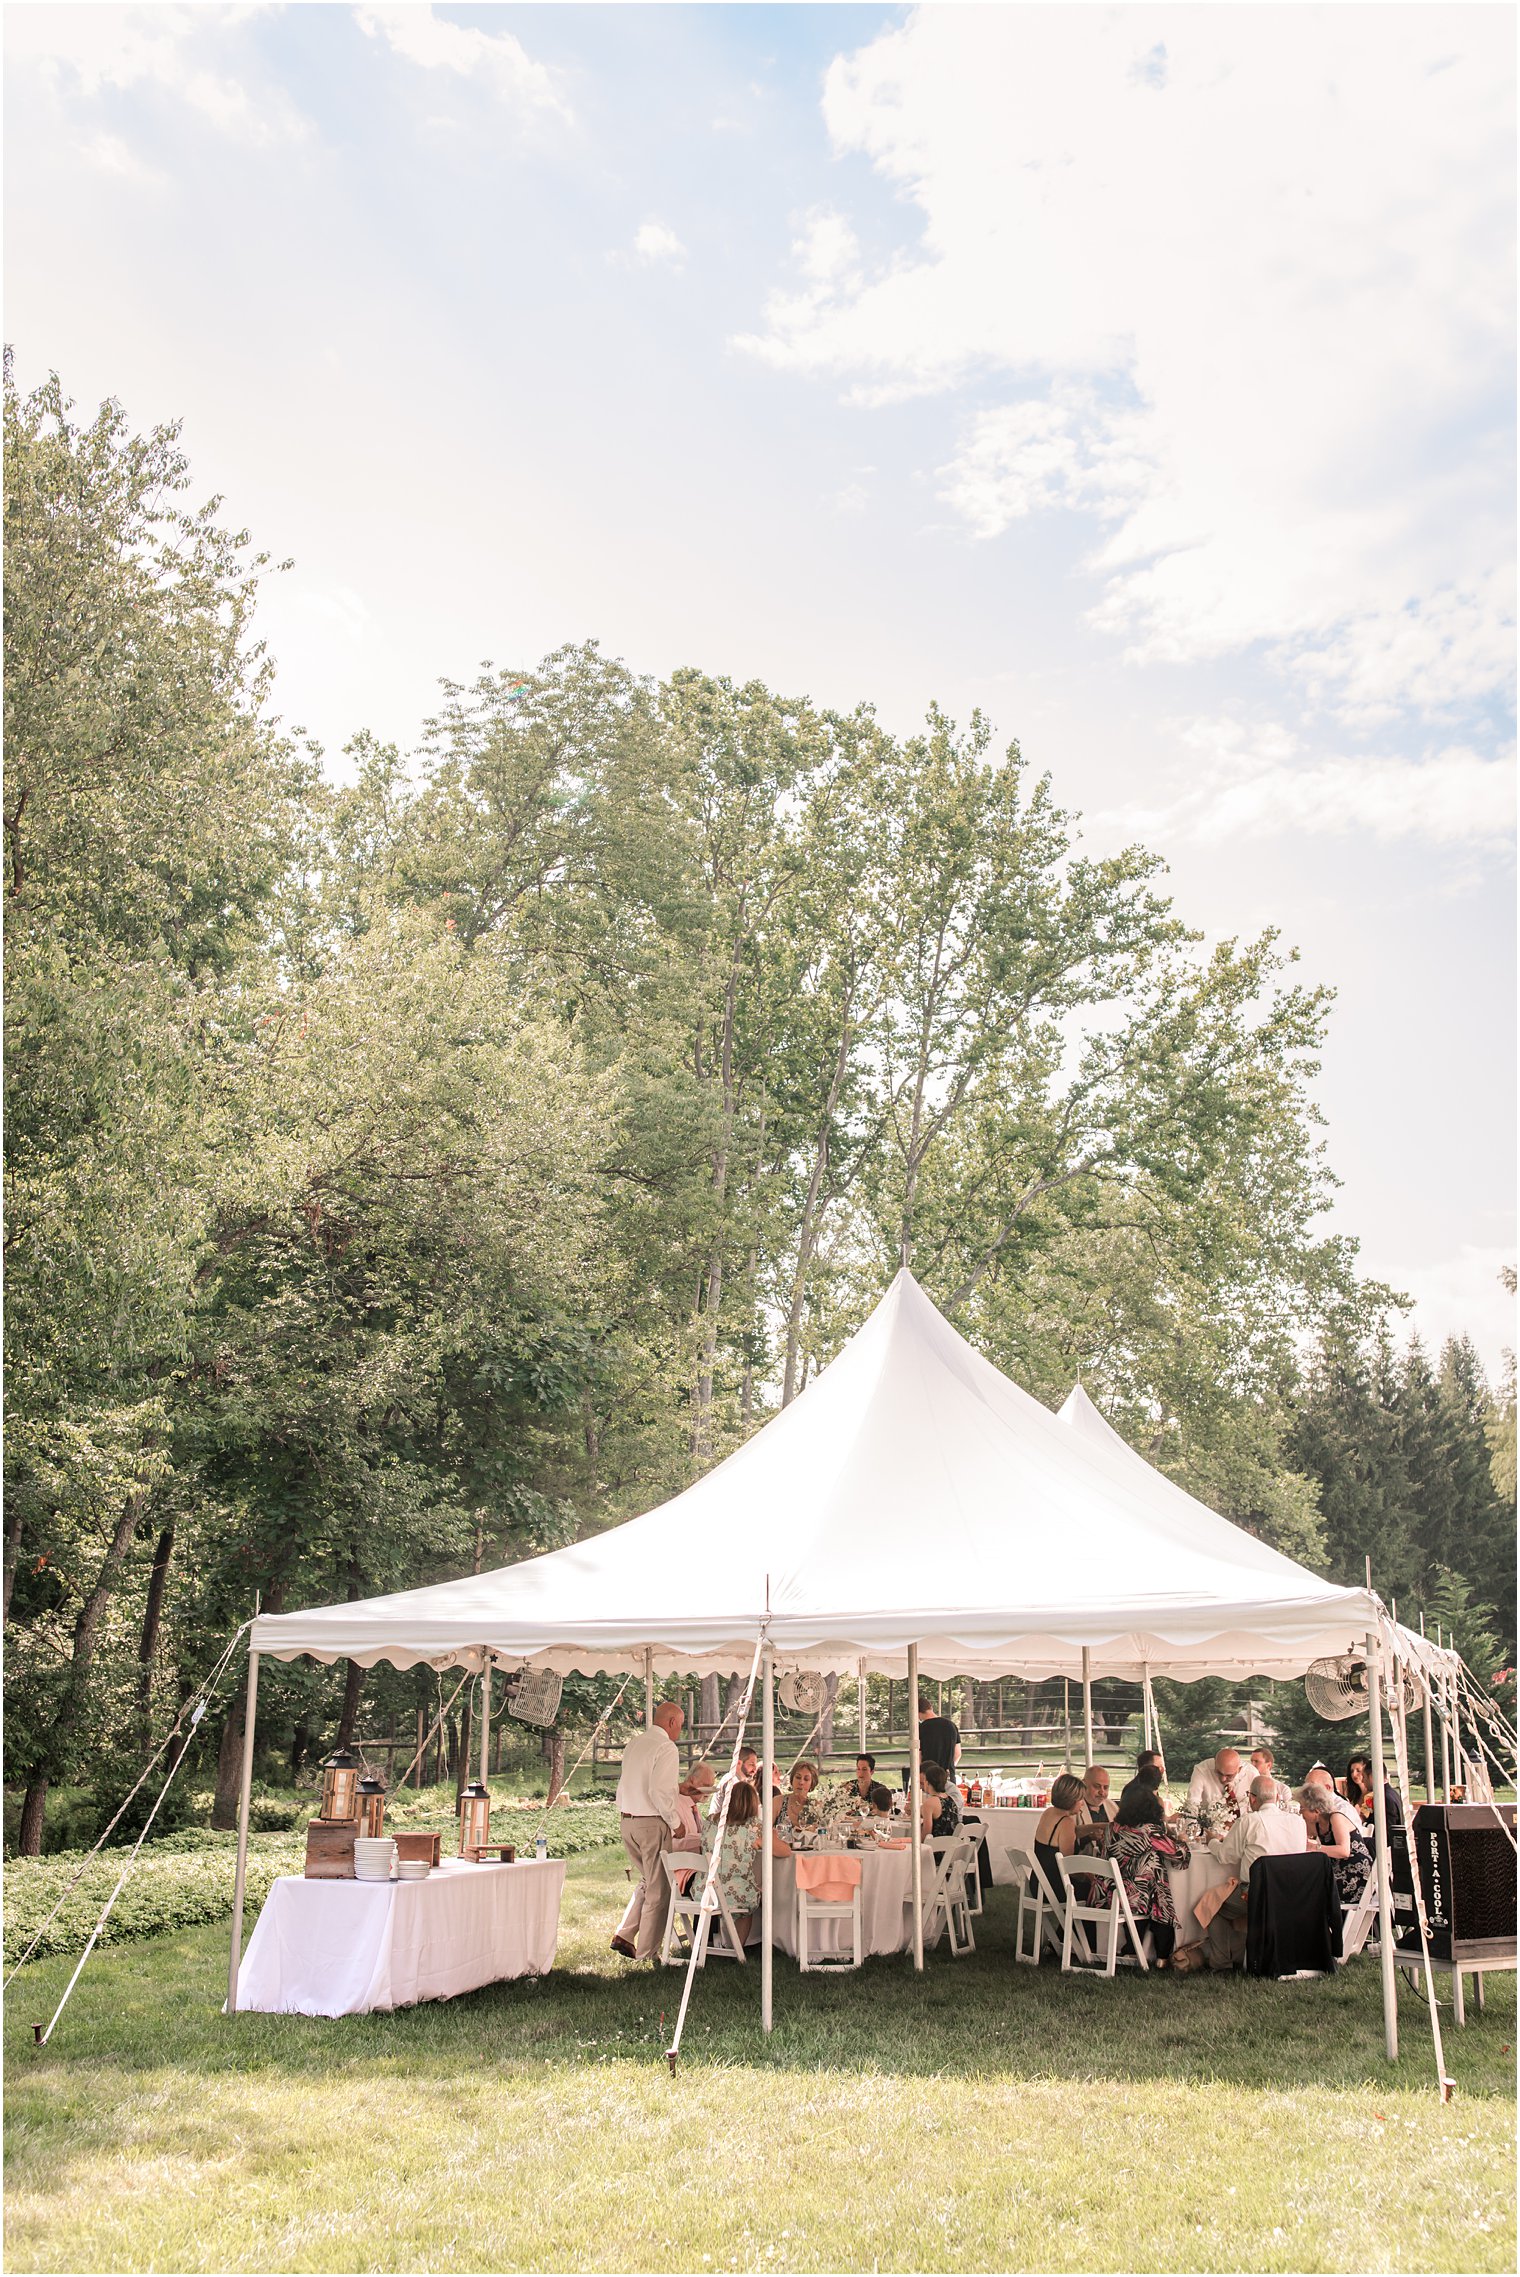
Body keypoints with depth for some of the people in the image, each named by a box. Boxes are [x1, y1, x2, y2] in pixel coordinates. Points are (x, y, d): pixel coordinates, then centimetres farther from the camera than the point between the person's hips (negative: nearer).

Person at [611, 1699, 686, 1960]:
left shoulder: (633, 1744, 11)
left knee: (645, 1881, 23)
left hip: (626, 1821, 8)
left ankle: (623, 1936, 16)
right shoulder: (665, 1747, -14)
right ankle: (645, 1955, 6)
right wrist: (675, 1823, -10)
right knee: (657, 1889, 2)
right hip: (652, 1822, -8)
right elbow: (660, 1792, -21)